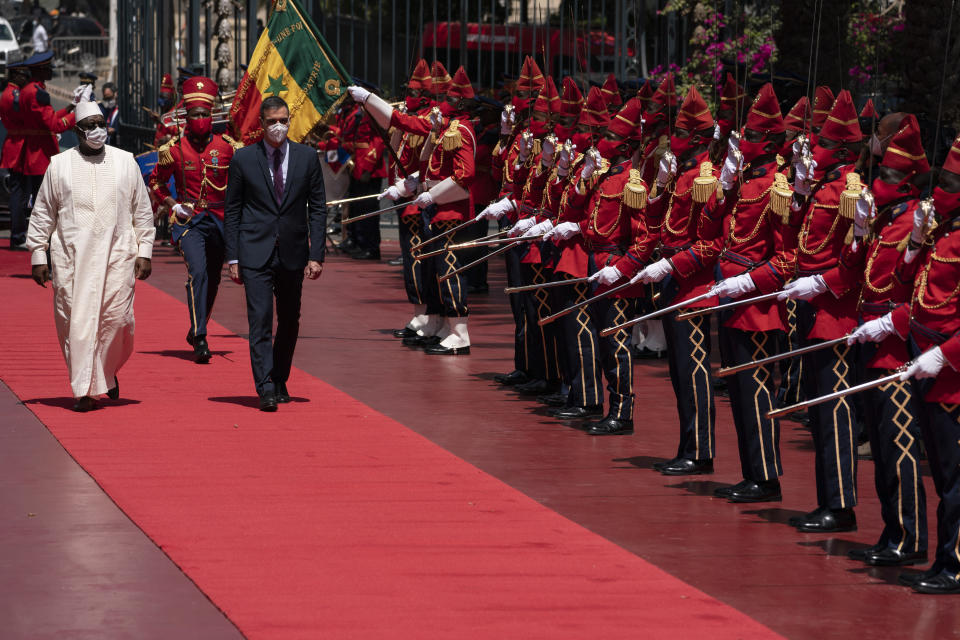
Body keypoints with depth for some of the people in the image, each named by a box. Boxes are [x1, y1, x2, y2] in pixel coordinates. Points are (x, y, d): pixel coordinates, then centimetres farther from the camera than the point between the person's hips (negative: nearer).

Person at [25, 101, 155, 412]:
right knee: (77, 322, -6)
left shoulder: (125, 162, 9)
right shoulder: (59, 165, 6)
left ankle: (108, 372, 22)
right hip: (71, 257, 0)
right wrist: (38, 255, 6)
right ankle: (86, 390, 0)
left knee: (117, 320, -5)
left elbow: (142, 210, 13)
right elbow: (42, 214, 11)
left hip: (117, 254, 1)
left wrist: (144, 252, 8)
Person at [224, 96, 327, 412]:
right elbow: (232, 210, 4)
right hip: (256, 253, -2)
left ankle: (280, 382, 26)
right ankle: (265, 389, -15)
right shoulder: (243, 158, 1)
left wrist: (316, 254, -3)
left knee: (289, 322, 11)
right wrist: (233, 257, -2)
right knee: (260, 319, -12)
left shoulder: (307, 157, 4)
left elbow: (317, 208, 5)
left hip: (292, 253, 2)